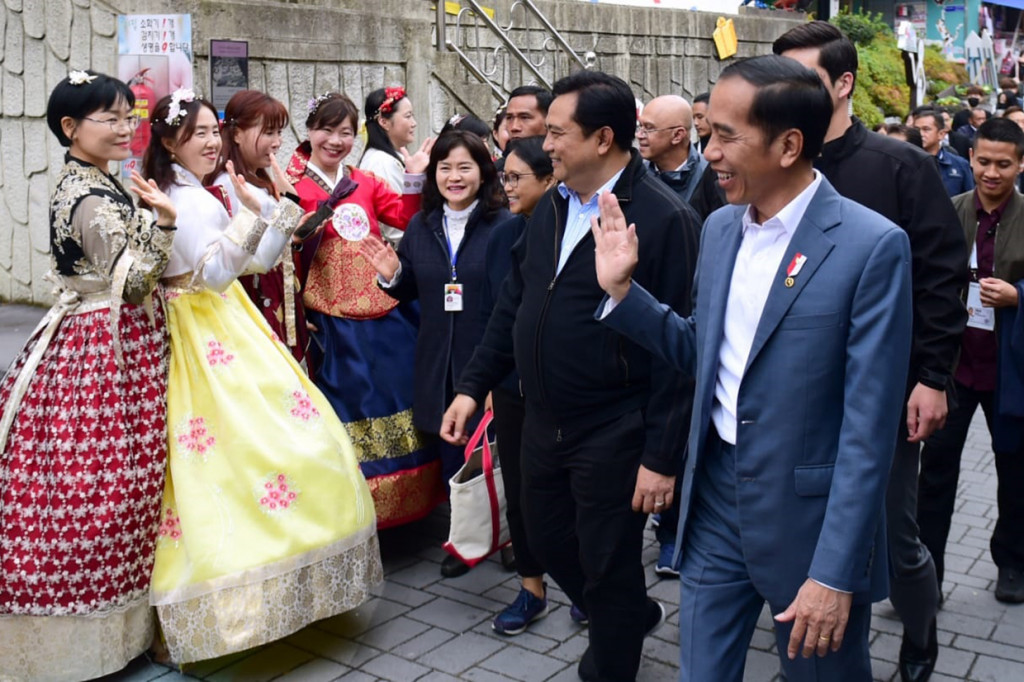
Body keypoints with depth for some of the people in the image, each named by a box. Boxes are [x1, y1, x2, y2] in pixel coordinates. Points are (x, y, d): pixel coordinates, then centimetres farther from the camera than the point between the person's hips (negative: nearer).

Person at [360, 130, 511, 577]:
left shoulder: (504, 225, -9)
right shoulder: (421, 227, 9)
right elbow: (410, 292, 14)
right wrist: (390, 275, -5)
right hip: (438, 361, 5)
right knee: (451, 454, 14)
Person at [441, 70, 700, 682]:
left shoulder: (665, 219, -17)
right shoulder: (553, 207, 6)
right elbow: (514, 304, 12)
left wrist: (662, 456, -17)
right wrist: (474, 386, 9)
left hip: (615, 437, -7)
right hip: (544, 424, 8)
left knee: (608, 570, 9)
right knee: (550, 542, 22)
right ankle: (632, 616, 48)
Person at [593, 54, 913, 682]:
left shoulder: (872, 246, -16)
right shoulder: (720, 228, 4)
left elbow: (868, 425, -16)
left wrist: (835, 573, -17)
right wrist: (620, 289, 0)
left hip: (811, 518, -5)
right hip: (714, 501, 5)